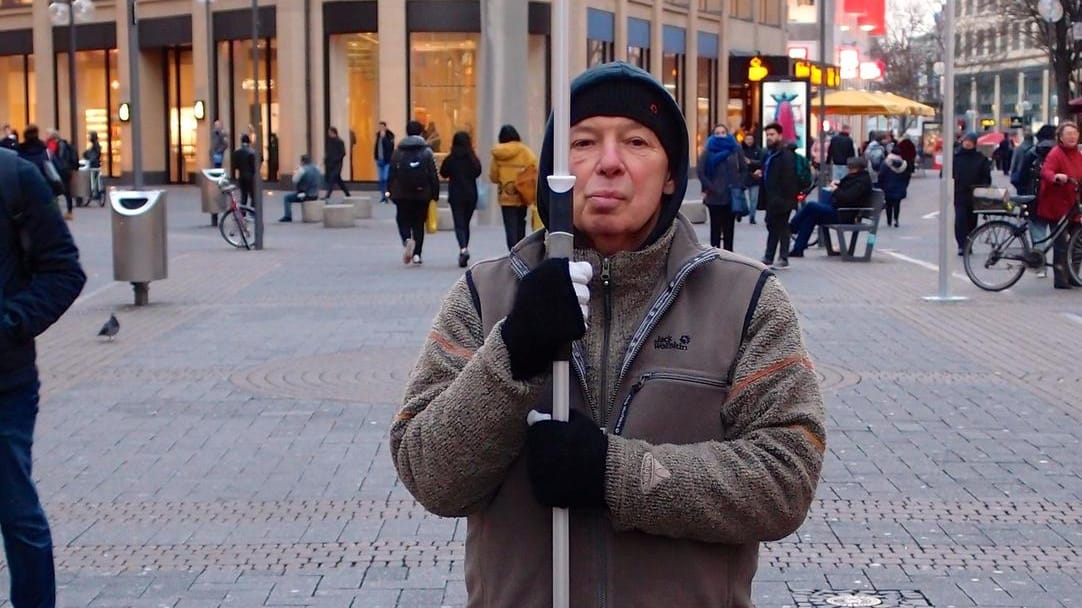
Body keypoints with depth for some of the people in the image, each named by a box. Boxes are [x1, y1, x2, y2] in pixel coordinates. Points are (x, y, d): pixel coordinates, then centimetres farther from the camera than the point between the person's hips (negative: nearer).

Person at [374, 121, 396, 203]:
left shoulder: (389, 136, -7)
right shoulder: (378, 135, 10)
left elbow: (390, 146, -20)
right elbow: (376, 146, 16)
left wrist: (384, 137, -22)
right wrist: (376, 157, 11)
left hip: (387, 160, -6)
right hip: (380, 160, 6)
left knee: (386, 178, -13)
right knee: (381, 179, 8)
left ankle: (387, 195, -8)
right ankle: (383, 196, 13)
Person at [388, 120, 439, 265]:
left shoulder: (398, 151, 1)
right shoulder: (426, 151, -2)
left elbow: (391, 174, 2)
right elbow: (433, 175, -4)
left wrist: (391, 192, 9)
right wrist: (435, 193, 3)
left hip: (402, 194, 0)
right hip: (422, 194, 0)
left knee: (403, 221, 10)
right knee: (419, 223, 9)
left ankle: (407, 240, -21)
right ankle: (416, 254, 4)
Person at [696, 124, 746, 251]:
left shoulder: (735, 149, 5)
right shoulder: (708, 150, 0)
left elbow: (744, 169, 10)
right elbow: (701, 171, -4)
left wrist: (740, 186, -2)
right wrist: (709, 188, -11)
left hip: (732, 195, 2)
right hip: (714, 196, -2)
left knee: (729, 228, 8)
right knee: (715, 227, 0)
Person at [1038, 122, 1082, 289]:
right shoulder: (1055, 153, -10)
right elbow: (1045, 171, -26)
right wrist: (1056, 177, -45)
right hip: (1057, 207, -8)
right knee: (1061, 244, -6)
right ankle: (1060, 279, -1)